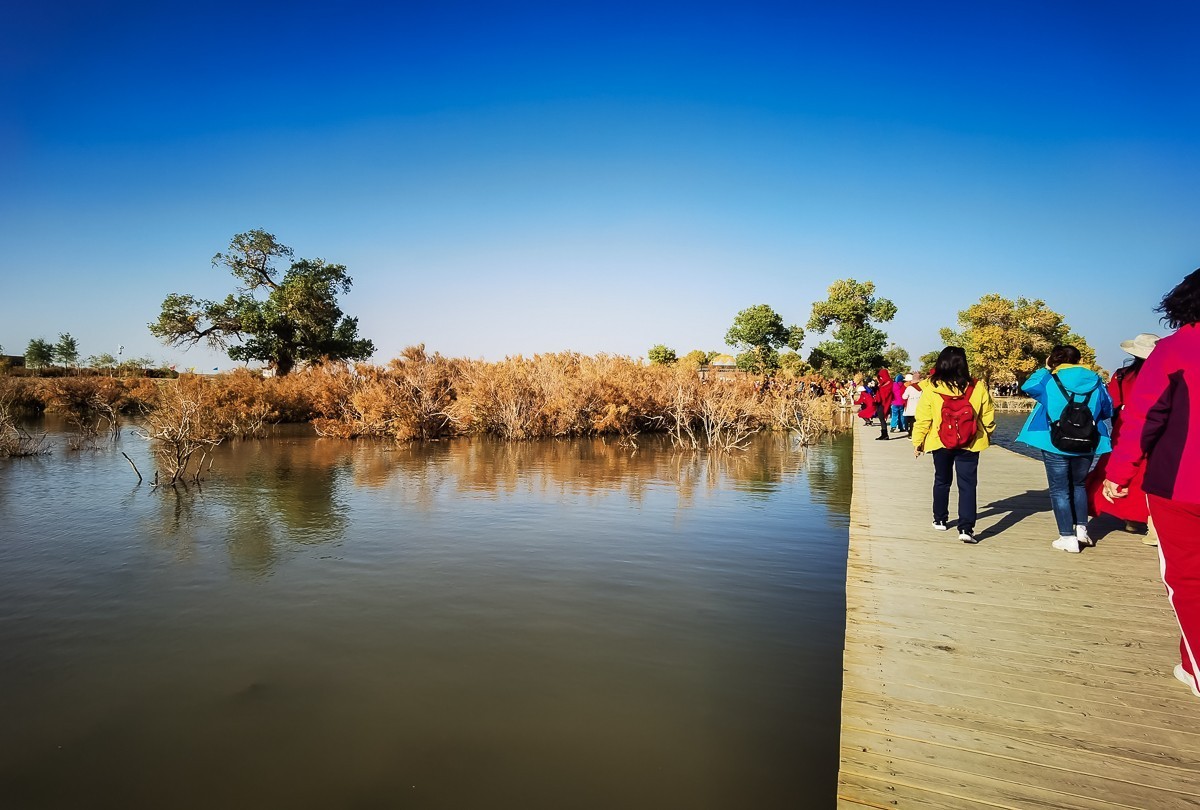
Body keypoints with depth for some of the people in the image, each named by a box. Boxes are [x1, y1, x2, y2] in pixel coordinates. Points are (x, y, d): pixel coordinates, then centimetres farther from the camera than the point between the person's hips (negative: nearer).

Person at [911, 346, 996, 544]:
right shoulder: (977, 388, -9)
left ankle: (940, 520, 30)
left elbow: (922, 419, -8)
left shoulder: (931, 389, -13)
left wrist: (918, 441, 5)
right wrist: (987, 434, 20)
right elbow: (988, 416, 1)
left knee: (942, 481, 19)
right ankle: (966, 528, -5)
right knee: (967, 485, 3)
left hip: (940, 443, 1)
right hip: (969, 444, 0)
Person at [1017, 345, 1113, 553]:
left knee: (1059, 490, 4)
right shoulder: (1095, 382, 1)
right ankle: (1081, 528, 18)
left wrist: (1045, 369, 18)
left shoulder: (1049, 381, -7)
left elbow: (1027, 386, 11)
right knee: (1079, 485, 23)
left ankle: (1068, 537, 3)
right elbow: (1108, 410, 8)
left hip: (1055, 444, -3)